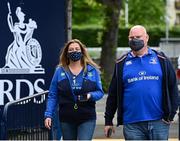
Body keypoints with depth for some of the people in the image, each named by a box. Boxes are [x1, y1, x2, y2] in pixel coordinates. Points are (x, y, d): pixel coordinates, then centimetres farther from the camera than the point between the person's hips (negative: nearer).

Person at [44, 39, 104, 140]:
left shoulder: (92, 70, 4)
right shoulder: (60, 71, 5)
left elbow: (100, 92, 5)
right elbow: (52, 96, 3)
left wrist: (90, 96, -17)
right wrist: (48, 115, -5)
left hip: (87, 119, -2)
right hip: (67, 119, 2)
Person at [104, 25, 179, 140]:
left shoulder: (161, 59, 6)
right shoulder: (122, 63, 9)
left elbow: (173, 87, 6)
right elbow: (113, 94, 11)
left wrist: (170, 114, -2)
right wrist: (108, 121, 9)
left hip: (159, 122, 0)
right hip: (132, 125, 1)